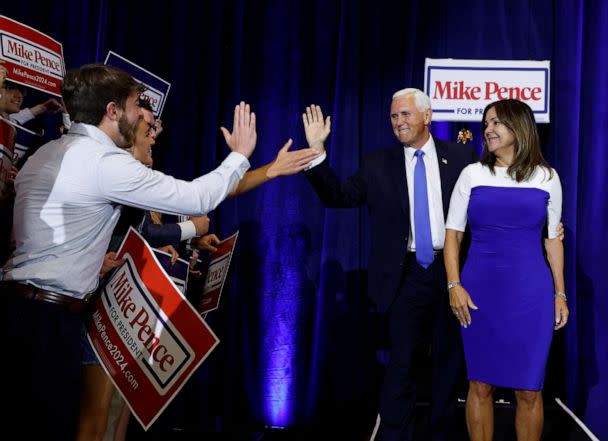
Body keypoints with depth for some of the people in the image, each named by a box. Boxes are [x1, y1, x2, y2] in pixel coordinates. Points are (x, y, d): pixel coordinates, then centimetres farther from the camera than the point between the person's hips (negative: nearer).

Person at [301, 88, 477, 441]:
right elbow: (338, 196, -2)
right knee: (402, 362, 4)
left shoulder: (461, 156, 3)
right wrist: (317, 151, -12)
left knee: (450, 358, 13)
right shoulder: (378, 165, 3)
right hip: (407, 275, 0)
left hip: (453, 270, 1)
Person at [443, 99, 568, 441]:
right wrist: (454, 285, -6)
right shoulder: (472, 174, 4)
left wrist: (560, 293, 7)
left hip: (530, 292, 0)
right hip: (480, 290, 0)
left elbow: (553, 239, 11)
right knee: (480, 384, 6)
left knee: (529, 390, 4)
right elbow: (453, 233, 4)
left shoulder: (547, 177, 6)